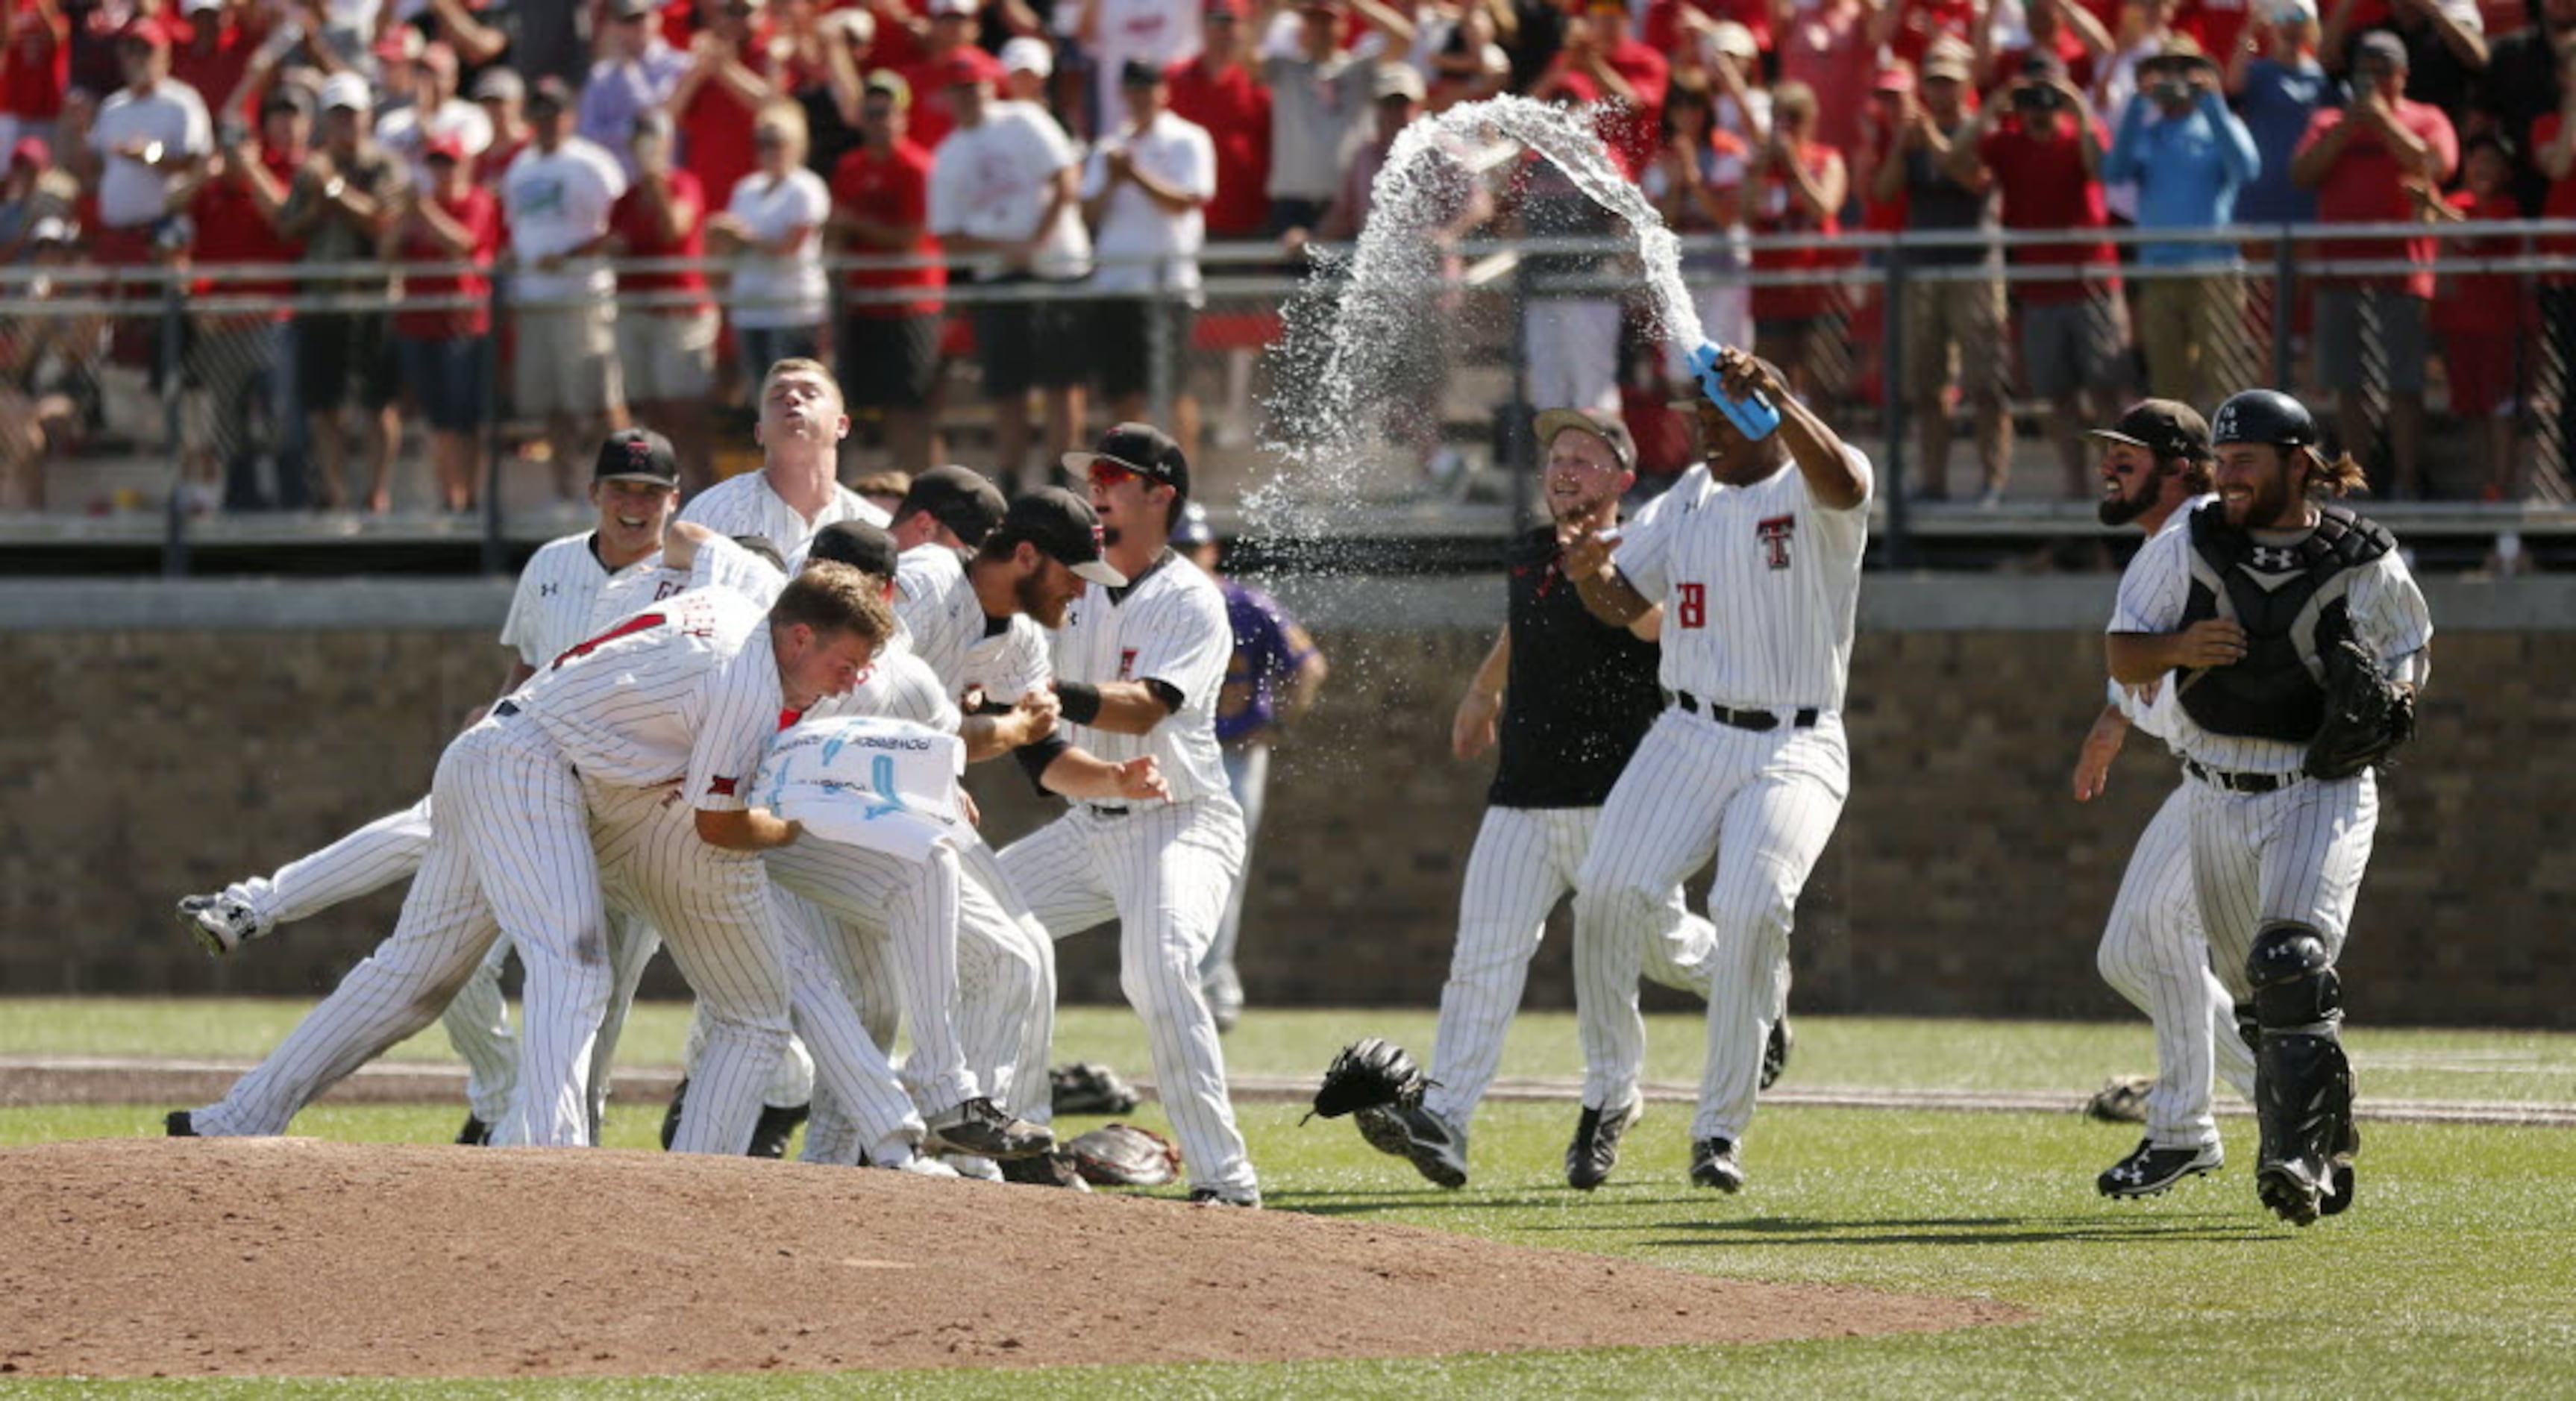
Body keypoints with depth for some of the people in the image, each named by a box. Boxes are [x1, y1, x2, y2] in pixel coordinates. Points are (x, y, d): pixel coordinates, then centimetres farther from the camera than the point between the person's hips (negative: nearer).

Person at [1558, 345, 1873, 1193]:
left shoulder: (1812, 491, -4)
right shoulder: (1692, 495, 15)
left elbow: (1840, 481, -29)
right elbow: (1624, 605, 17)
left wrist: (1774, 395, -43)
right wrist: (1590, 571, -6)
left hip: (1796, 751, -5)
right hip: (1689, 738, 5)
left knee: (1753, 908, -24)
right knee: (1611, 891, -16)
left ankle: (1721, 1130, -13)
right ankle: (1609, 1094, 2)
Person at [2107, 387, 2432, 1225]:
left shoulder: (2365, 565, -4)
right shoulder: (2187, 551, 2)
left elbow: (2410, 653, 11)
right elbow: (2121, 658, 3)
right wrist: (2178, 647, -19)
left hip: (2322, 793, -4)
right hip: (2219, 800, 4)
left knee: (2292, 967, -22)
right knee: (2255, 990, 11)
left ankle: (2299, 1161, -26)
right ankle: (2327, 1146, 31)